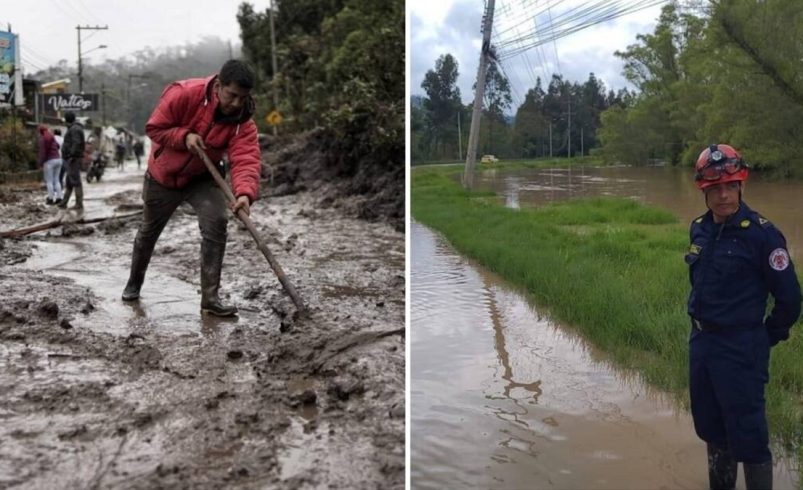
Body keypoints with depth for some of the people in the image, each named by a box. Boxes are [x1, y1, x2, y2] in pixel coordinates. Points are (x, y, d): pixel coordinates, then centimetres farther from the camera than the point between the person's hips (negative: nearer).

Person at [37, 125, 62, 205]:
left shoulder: (42, 139, -7)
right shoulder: (53, 137, 12)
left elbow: (42, 152, -12)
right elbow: (58, 147, 26)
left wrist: (41, 164, -9)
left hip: (49, 161, -6)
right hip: (58, 159, 6)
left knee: (49, 181, -1)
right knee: (56, 180, 10)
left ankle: (50, 199, -3)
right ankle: (59, 198, 5)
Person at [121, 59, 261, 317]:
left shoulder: (243, 121, -22)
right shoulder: (184, 94, -28)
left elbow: (247, 160, -37)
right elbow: (154, 127, -17)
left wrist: (245, 193, -54)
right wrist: (184, 136, -34)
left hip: (202, 180, 1)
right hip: (163, 176, -1)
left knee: (216, 224, -23)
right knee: (148, 231, 16)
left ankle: (210, 297, -15)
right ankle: (134, 283, 45)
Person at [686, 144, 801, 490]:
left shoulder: (761, 234, -16)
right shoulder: (699, 229, 4)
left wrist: (764, 339, 0)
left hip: (740, 349, -7)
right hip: (700, 343, 7)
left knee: (748, 437, 0)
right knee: (711, 428, 19)